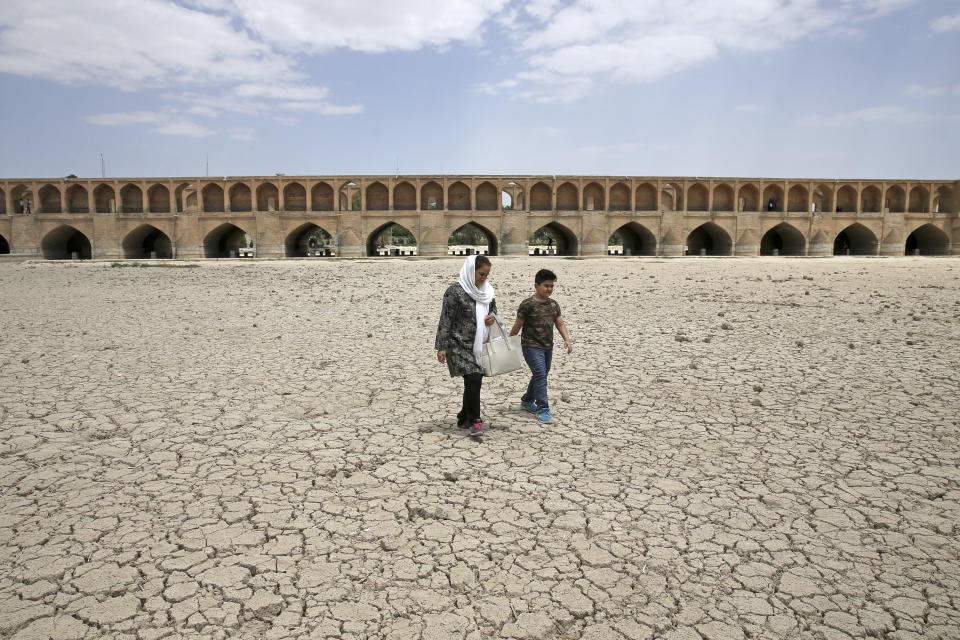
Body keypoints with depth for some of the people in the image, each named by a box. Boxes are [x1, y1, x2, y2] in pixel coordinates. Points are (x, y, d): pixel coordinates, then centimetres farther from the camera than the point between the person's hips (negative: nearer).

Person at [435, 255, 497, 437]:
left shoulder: (487, 291, 8)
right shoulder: (455, 291, -12)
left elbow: (493, 308, 25)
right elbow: (445, 321, -11)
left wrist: (492, 316, 0)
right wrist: (441, 347, -13)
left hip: (479, 345, 7)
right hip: (459, 345, -7)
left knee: (475, 383, 10)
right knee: (473, 379, -16)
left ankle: (464, 419, 27)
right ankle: (475, 421, -3)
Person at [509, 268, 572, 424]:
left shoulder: (554, 305, 8)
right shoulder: (527, 304, -11)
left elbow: (560, 324, 11)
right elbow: (517, 326, -6)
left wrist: (567, 340, -4)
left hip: (548, 347, 7)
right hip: (531, 346, -7)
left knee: (541, 376, 17)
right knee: (540, 375, -15)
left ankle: (527, 401, 38)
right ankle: (542, 409, -10)